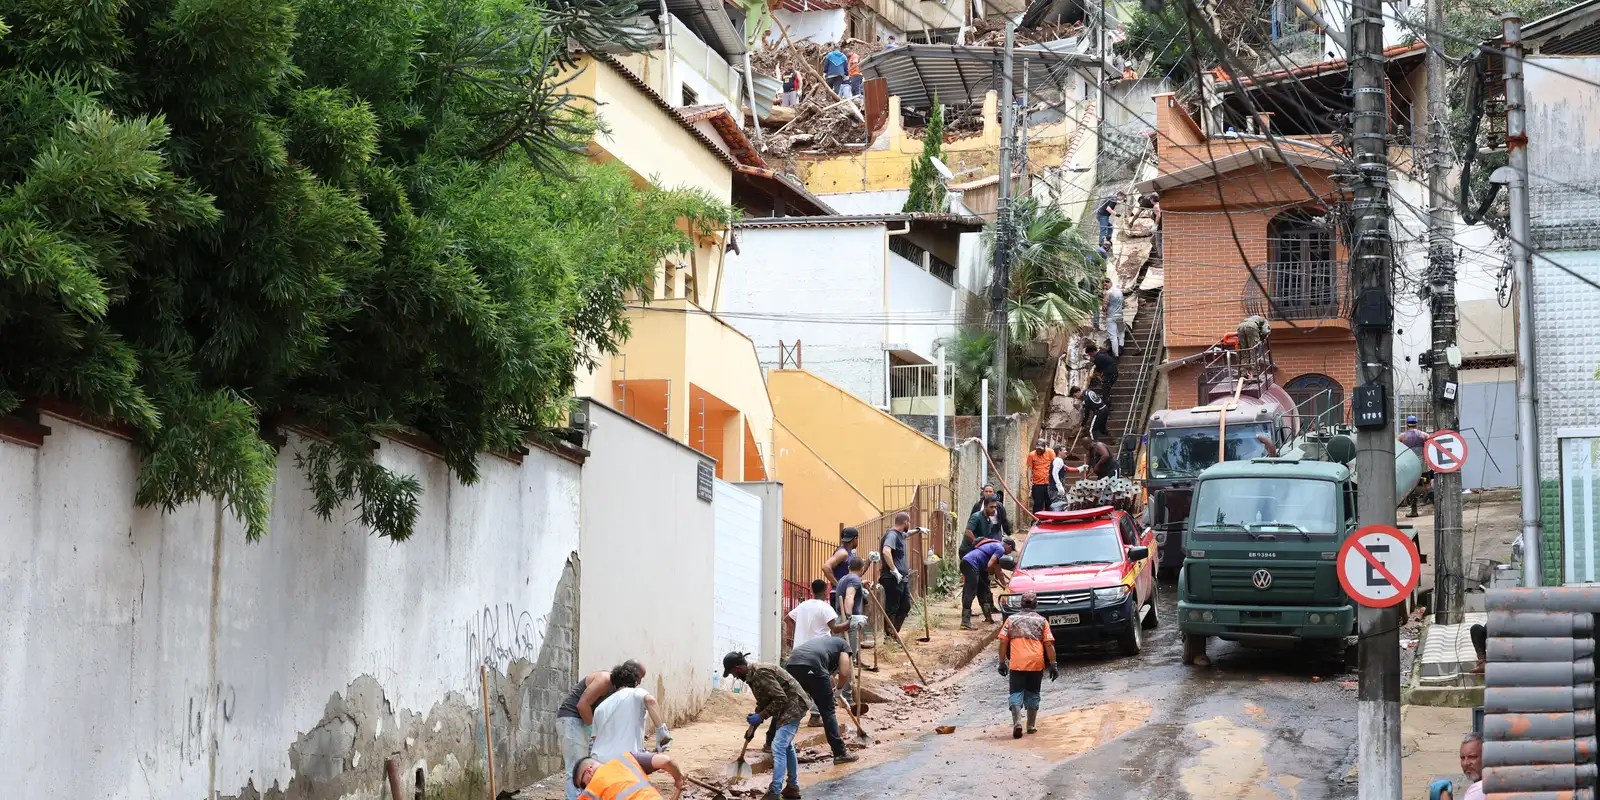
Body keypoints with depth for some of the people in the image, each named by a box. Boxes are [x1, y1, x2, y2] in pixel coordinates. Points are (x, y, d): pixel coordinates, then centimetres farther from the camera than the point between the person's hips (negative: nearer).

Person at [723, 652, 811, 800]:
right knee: (786, 746, 20)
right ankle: (793, 787, 31)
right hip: (790, 706, 11)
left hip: (793, 705, -11)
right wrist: (752, 728, 19)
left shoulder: (761, 673, -24)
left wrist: (760, 717, -21)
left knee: (778, 747, -14)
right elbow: (762, 703, 19)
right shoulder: (753, 675, 8)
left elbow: (780, 699, -27)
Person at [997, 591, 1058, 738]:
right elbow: (1049, 645, 1)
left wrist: (1002, 662, 9)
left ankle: (1017, 723, -20)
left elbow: (1003, 642, 3)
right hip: (1036, 664, 1)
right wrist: (1053, 665, 5)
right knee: (1032, 694, 14)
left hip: (1017, 664, -1)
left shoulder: (1011, 619, 7)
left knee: (1016, 693, 0)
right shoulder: (1041, 621, 7)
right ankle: (1031, 726, 19)